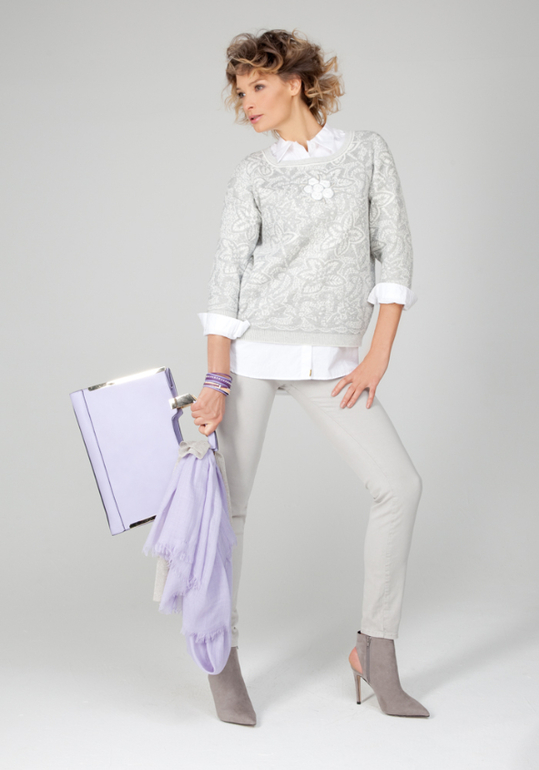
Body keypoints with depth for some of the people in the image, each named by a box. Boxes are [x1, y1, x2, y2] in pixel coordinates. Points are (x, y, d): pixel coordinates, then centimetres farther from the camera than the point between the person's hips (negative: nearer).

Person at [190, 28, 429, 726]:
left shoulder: (367, 152, 7)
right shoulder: (253, 175, 5)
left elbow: (394, 252, 3)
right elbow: (227, 276, -1)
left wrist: (378, 356, -6)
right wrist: (215, 381, -11)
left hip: (331, 359, 1)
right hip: (252, 346, -1)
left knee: (399, 485, -8)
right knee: (229, 500, -2)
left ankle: (376, 649, 5)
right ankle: (225, 661, 13)